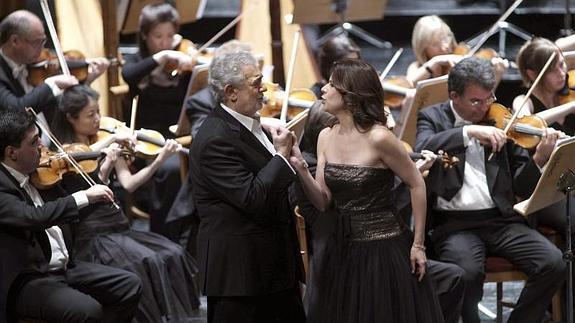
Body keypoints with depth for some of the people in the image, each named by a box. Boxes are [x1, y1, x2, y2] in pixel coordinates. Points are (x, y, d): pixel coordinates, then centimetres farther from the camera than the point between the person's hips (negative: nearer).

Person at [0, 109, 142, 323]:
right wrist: (84, 197, -29)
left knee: (130, 286, 0)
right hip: (26, 281, -9)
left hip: (64, 266, 9)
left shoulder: (35, 176, 9)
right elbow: (33, 217, -33)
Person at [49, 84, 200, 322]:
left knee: (174, 255, -14)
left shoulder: (107, 145, 11)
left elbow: (128, 184, -2)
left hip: (120, 228, 6)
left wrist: (159, 160, -14)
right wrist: (106, 166, -26)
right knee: (148, 263, -26)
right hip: (93, 237, -6)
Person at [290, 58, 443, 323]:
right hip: (345, 252, 6)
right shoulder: (326, 137, 4)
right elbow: (323, 202, 1)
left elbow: (417, 185, -8)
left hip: (385, 251, -6)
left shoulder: (378, 137, -15)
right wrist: (300, 168, -15)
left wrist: (418, 244, -7)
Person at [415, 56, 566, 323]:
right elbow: (421, 150, -17)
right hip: (454, 223, -3)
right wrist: (469, 131, -23)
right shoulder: (432, 118, 7)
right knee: (468, 271, -34)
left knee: (553, 264, -18)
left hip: (501, 219, 3)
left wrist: (539, 160, -11)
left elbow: (522, 187, 9)